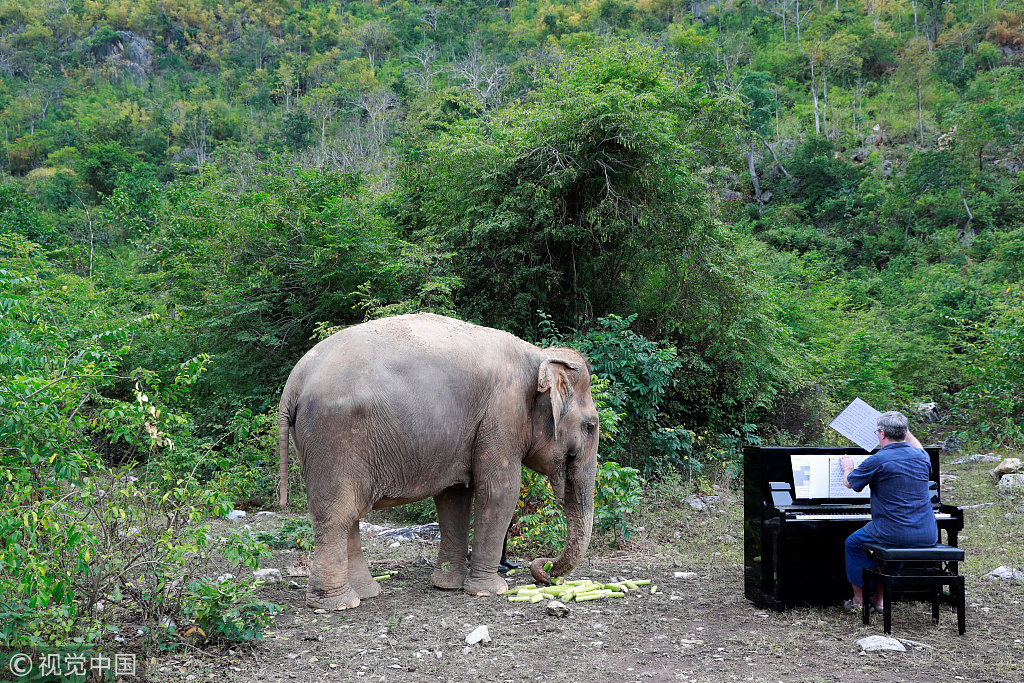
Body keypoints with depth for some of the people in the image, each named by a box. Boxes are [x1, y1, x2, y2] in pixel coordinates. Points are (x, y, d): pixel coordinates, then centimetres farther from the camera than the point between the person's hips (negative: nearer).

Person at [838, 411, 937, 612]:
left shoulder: (877, 461, -13)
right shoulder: (922, 457, 4)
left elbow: (849, 482, 5)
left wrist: (847, 466, 25)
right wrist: (905, 430, 41)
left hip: (894, 533, -6)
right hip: (928, 536, 6)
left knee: (853, 544, 22)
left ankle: (859, 600, 27)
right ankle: (880, 599, 34)